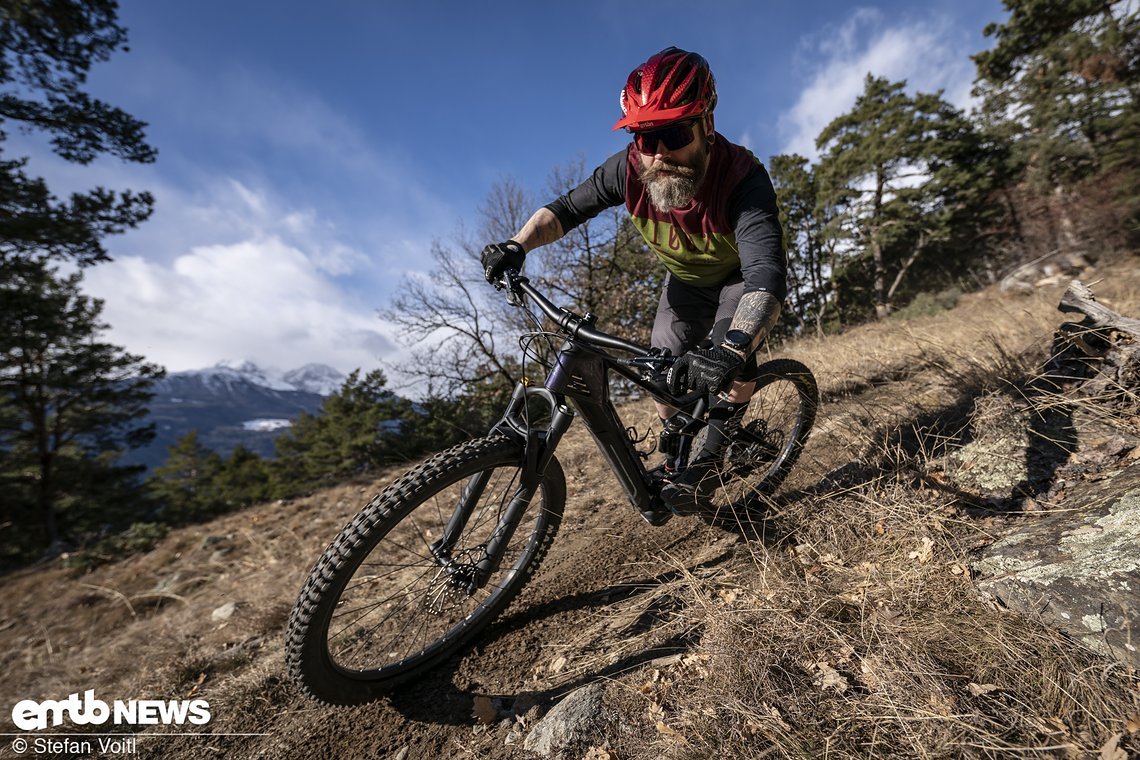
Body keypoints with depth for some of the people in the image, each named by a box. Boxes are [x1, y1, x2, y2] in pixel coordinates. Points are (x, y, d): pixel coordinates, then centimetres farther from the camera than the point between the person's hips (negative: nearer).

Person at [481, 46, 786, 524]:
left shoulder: (742, 178, -38)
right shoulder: (630, 169, -27)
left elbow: (767, 275, -49)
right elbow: (566, 208, -17)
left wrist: (729, 353, -67)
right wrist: (517, 246, -35)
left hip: (743, 276, -3)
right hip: (687, 279, 3)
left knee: (734, 355, -29)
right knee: (664, 371, -6)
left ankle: (711, 458, -5)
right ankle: (672, 462, 19)